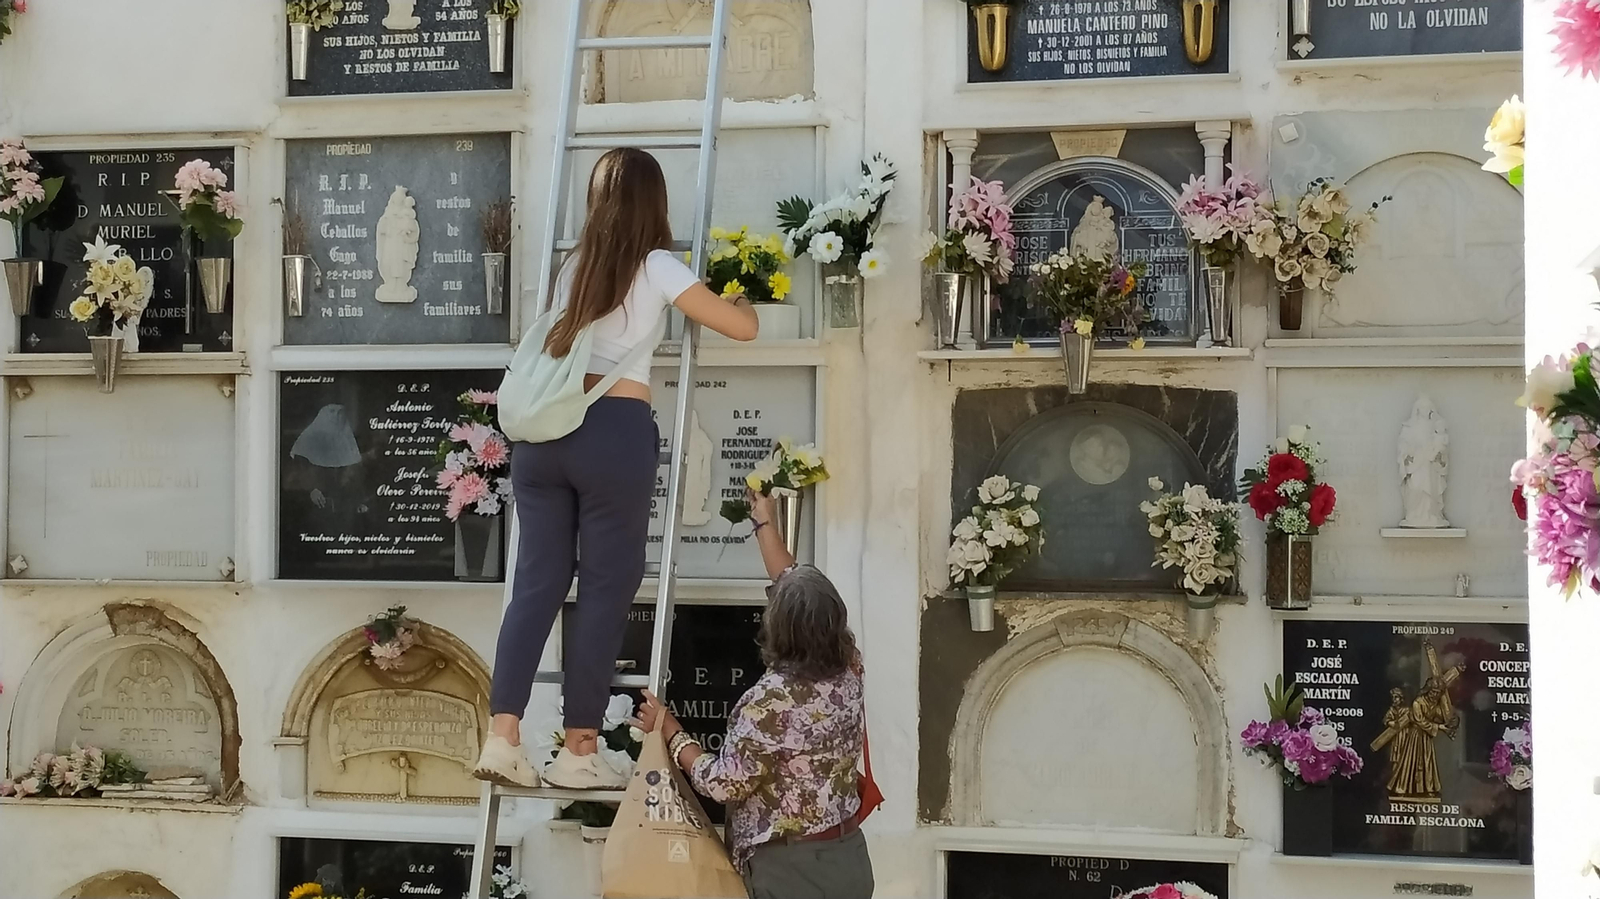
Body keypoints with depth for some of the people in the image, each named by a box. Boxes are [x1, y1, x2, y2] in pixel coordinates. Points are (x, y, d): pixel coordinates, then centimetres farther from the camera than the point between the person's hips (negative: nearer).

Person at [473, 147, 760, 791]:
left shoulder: (573, 267, 19)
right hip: (614, 431, -5)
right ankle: (577, 753, 5)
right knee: (606, 588, 2)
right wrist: (740, 301, 26)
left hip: (544, 427, 5)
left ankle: (502, 740, 2)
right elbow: (743, 329, 4)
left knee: (537, 581, 8)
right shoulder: (657, 268, 2)